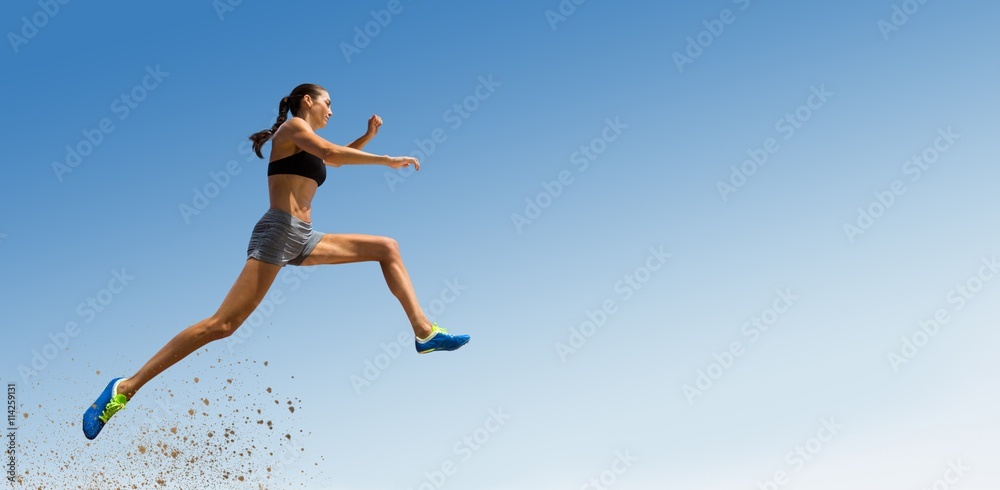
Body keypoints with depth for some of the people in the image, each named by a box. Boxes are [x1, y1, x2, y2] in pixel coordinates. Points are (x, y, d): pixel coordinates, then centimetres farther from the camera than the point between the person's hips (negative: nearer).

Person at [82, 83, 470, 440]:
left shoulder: (308, 141, 24)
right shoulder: (292, 126, 1)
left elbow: (338, 159, 42)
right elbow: (332, 153, -17)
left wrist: (368, 135, 26)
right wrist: (389, 161, -15)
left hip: (305, 239, 9)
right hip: (278, 232, -9)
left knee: (388, 248, 7)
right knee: (223, 324, -18)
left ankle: (424, 332, 1)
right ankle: (126, 387, -15)